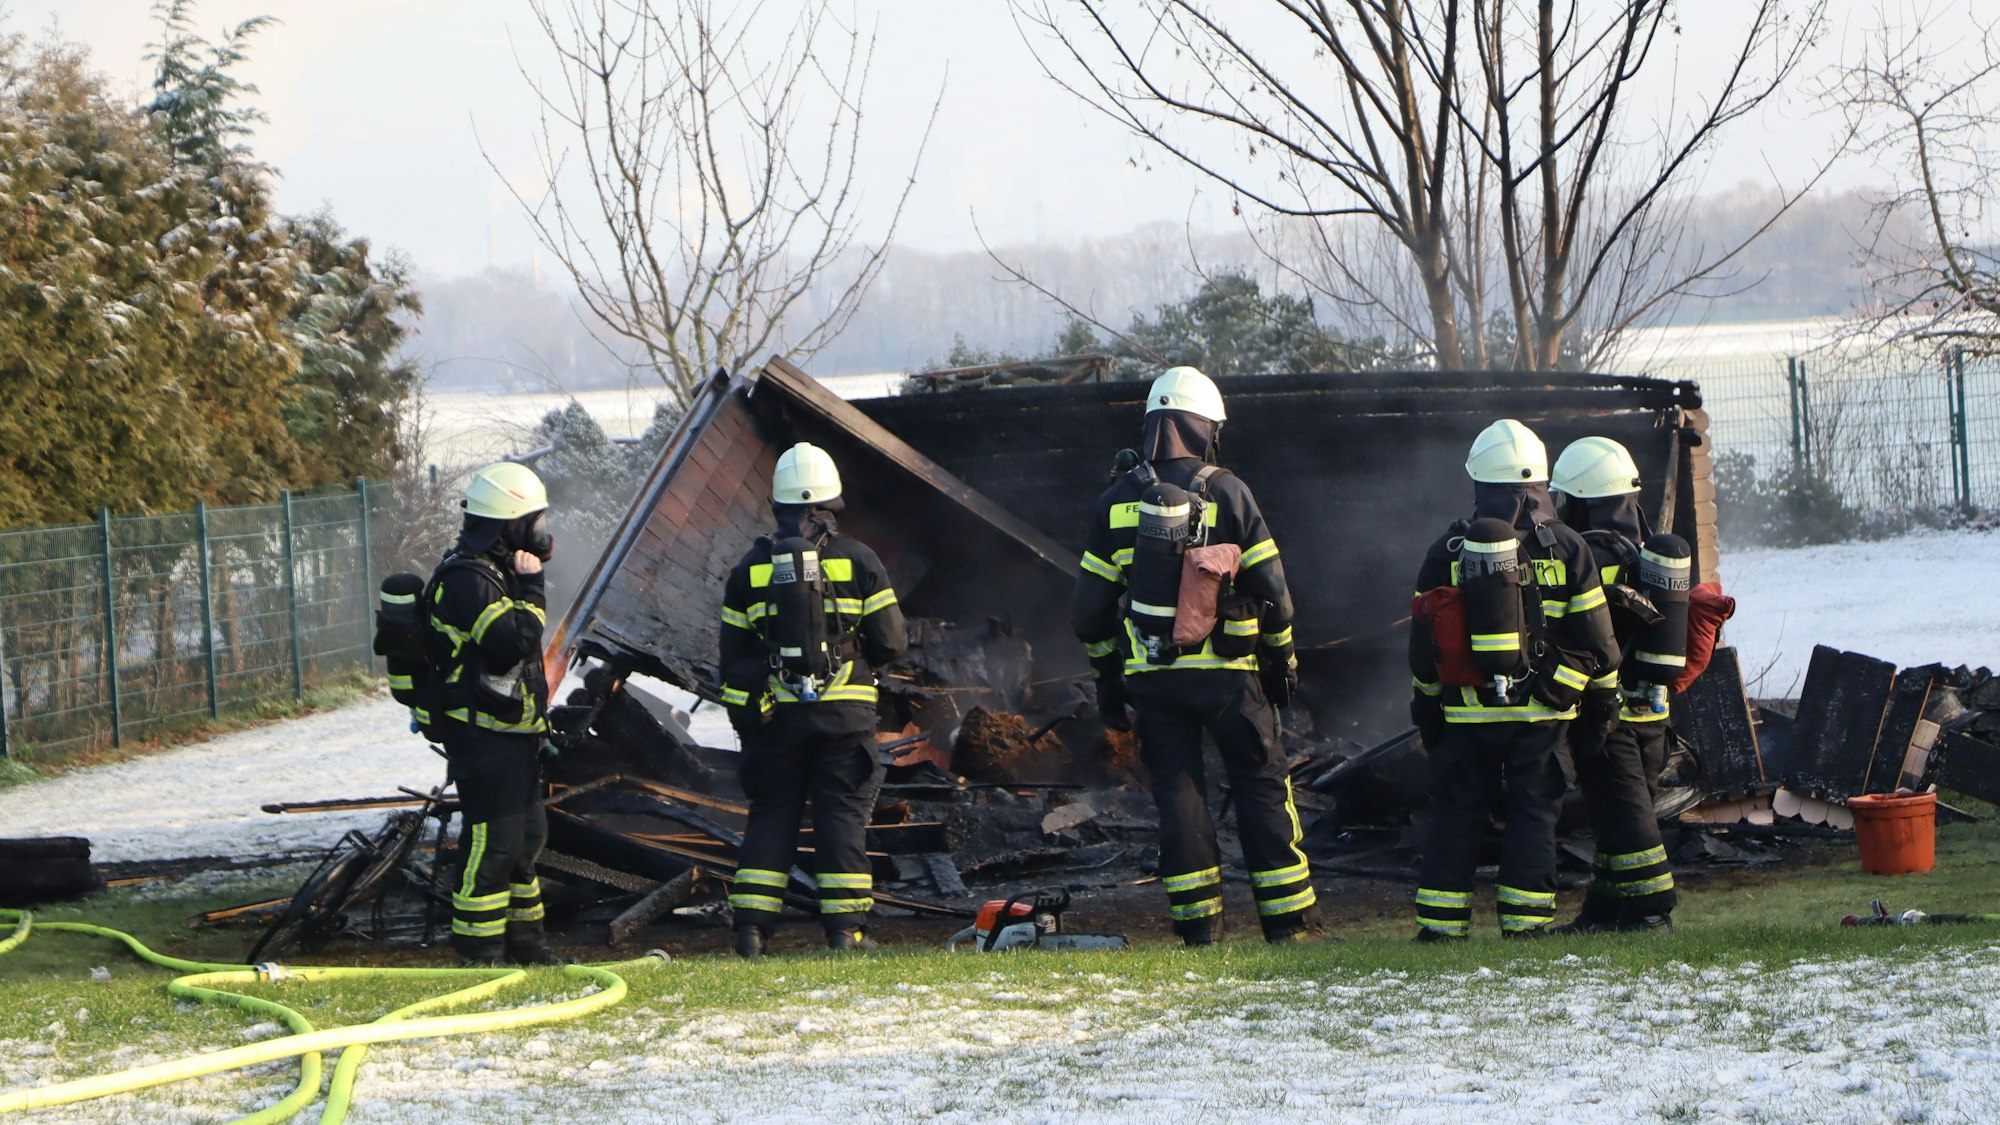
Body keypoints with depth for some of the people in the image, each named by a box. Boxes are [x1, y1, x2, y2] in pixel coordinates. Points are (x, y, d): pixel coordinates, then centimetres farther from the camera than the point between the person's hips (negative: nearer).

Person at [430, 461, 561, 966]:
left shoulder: (496, 570, 16)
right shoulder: (466, 579, -18)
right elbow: (514, 640, -28)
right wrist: (531, 588, -18)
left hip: (513, 731, 11)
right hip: (483, 734, -11)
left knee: (527, 836, 17)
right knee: (493, 844, -9)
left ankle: (523, 941, 28)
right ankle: (478, 954, -4)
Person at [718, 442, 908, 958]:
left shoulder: (751, 567, 5)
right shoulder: (857, 560, -2)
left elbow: (733, 655, 8)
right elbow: (892, 642, -1)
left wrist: (743, 719, 16)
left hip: (775, 714, 2)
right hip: (844, 710, -2)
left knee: (771, 814, 8)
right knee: (842, 815, 3)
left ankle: (752, 926, 2)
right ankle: (845, 928, 0)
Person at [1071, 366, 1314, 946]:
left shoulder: (1116, 501, 3)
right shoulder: (1226, 492, -6)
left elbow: (1090, 607, 5)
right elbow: (1271, 588, -5)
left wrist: (1107, 675, 17)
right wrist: (1282, 658, 10)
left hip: (1150, 674, 2)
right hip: (1227, 673, -2)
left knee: (1177, 790, 7)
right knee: (1262, 788, 5)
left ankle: (1198, 922, 4)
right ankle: (1287, 920, 4)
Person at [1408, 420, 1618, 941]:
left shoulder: (1448, 552, 0)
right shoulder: (1565, 550, -2)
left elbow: (1425, 644, 6)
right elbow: (1595, 638, -1)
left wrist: (1427, 707, 16)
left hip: (1468, 711, 1)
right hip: (1541, 710, -1)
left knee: (1457, 812, 7)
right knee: (1532, 811, 6)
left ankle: (1442, 922, 6)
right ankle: (1525, 918, 2)